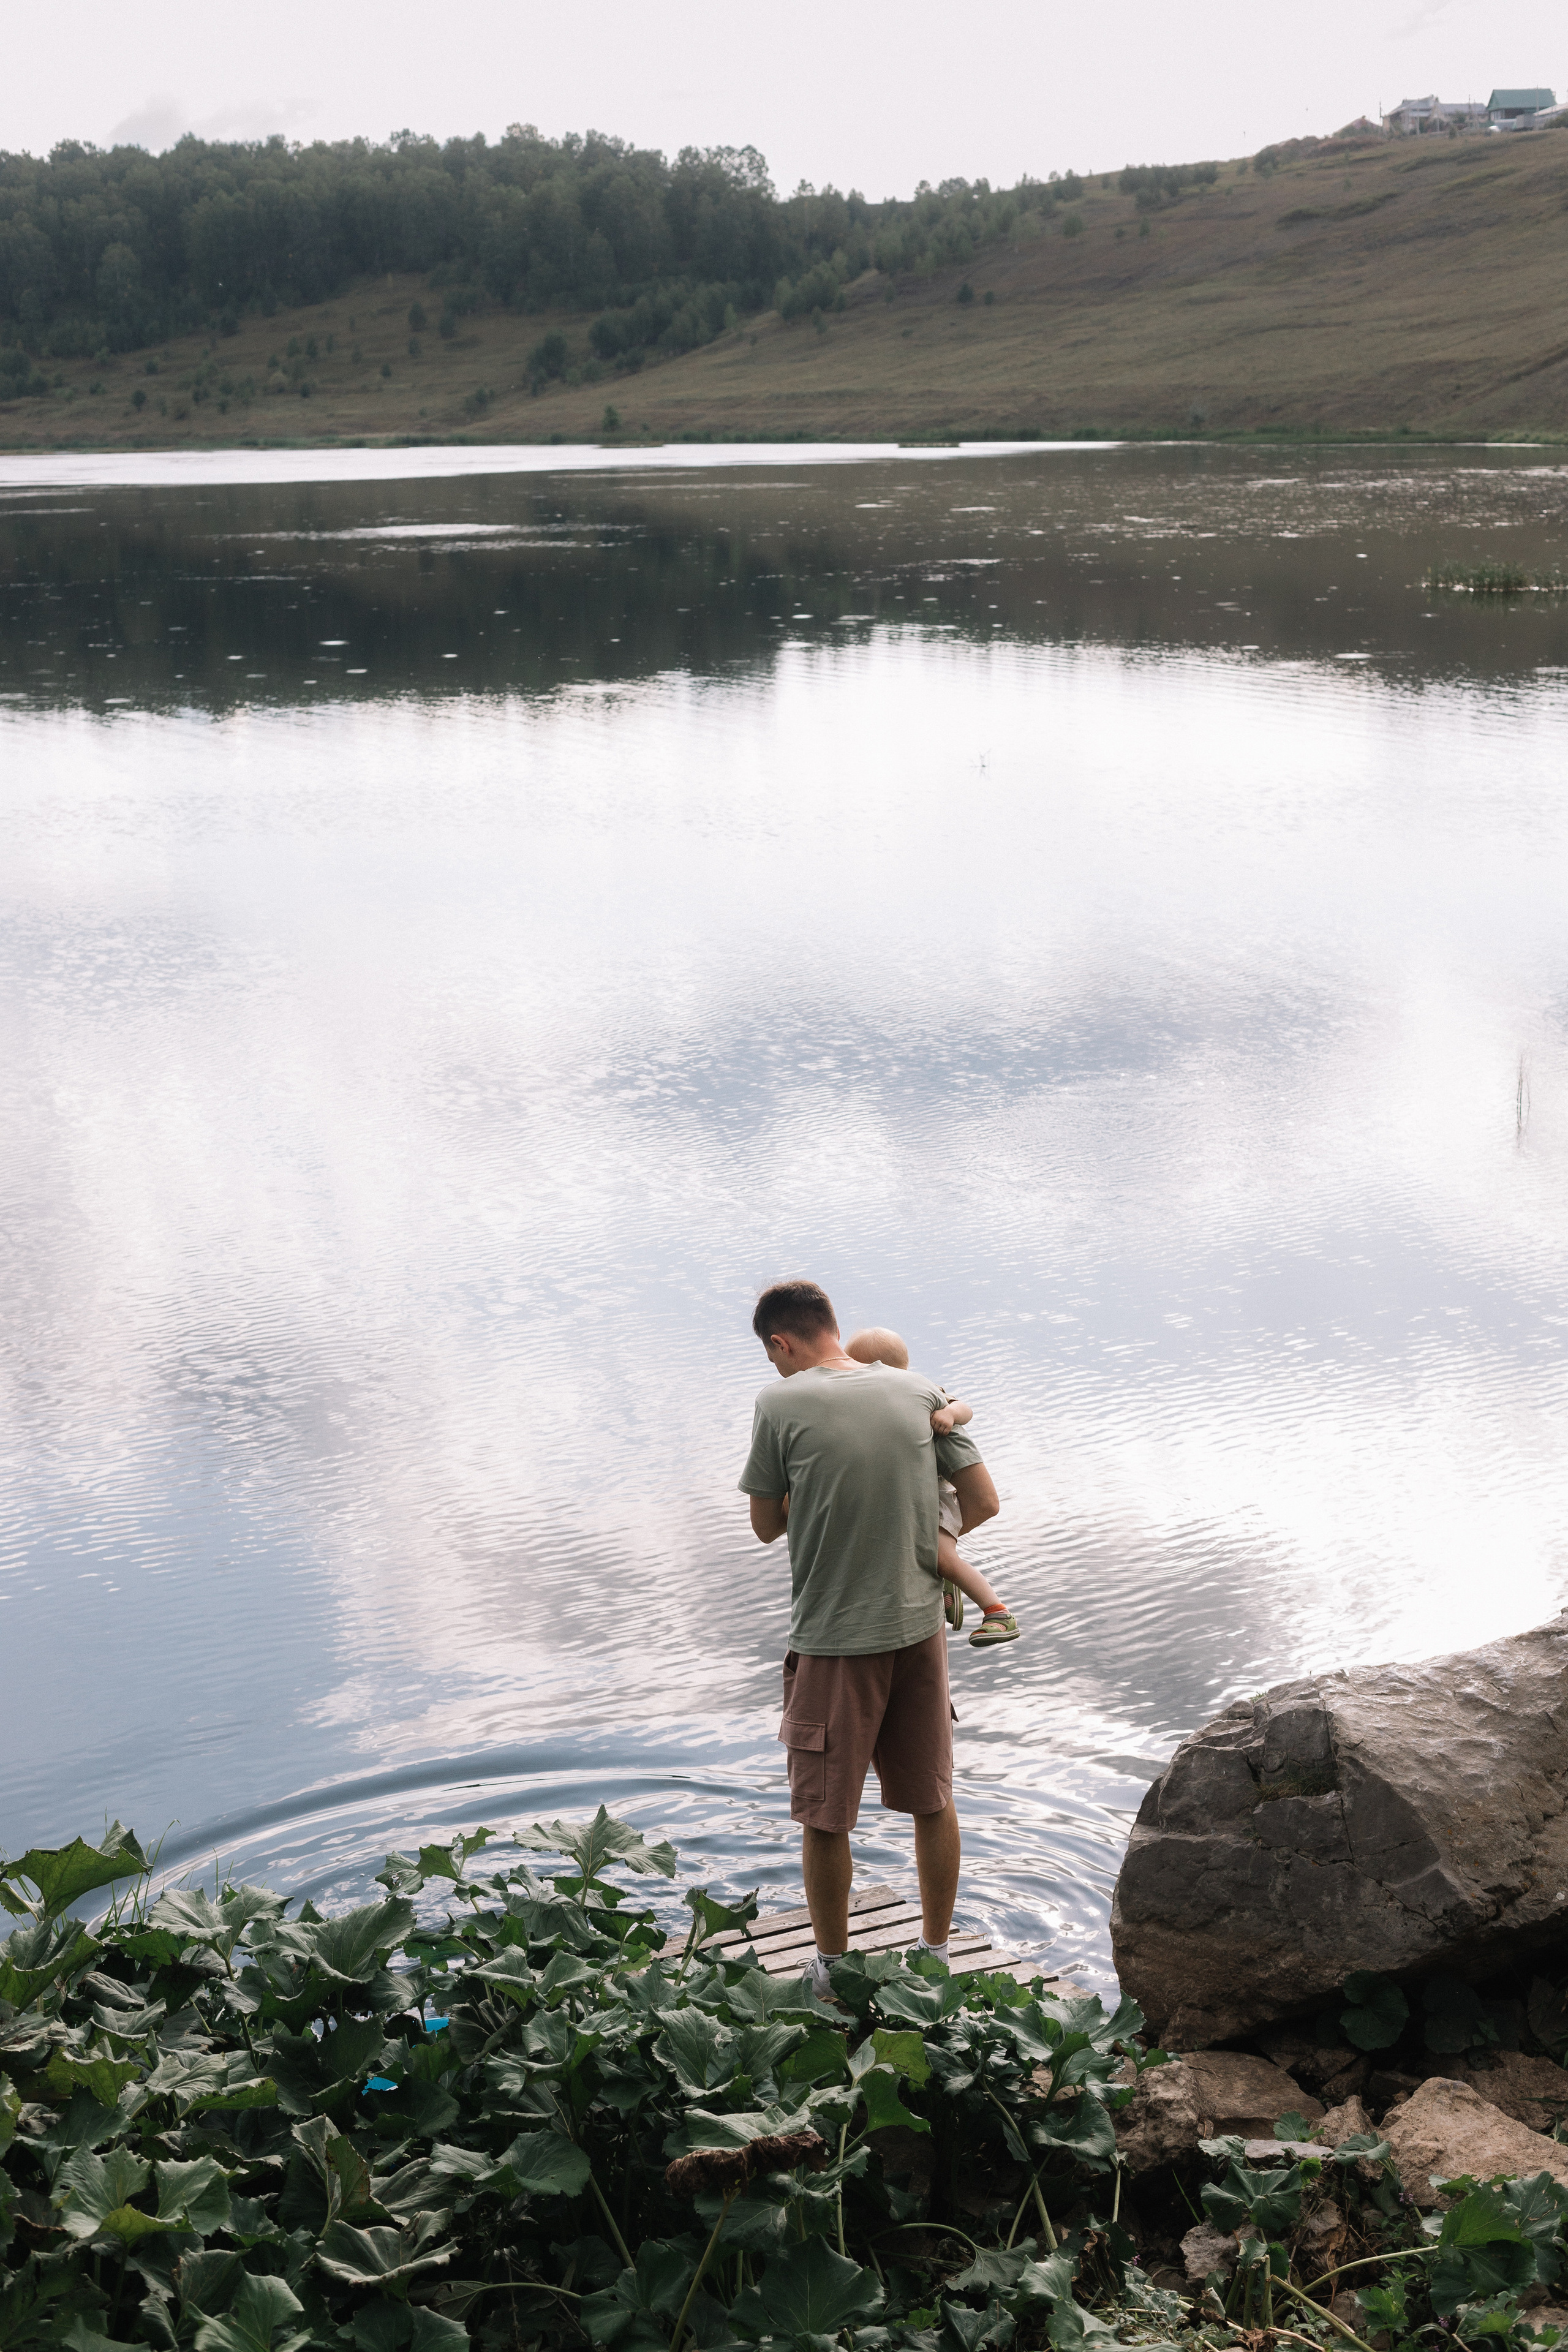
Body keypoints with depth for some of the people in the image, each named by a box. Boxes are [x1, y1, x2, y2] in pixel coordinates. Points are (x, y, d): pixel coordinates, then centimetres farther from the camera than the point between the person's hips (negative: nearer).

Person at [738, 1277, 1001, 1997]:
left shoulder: (781, 1405, -10)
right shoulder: (921, 1393, 1)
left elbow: (766, 1526, -1)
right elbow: (984, 1503, 4)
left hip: (832, 1639, -4)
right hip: (919, 1627, 4)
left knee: (825, 1815, 11)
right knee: (933, 1801, 17)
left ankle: (832, 1968, 24)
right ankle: (936, 1955, 30)